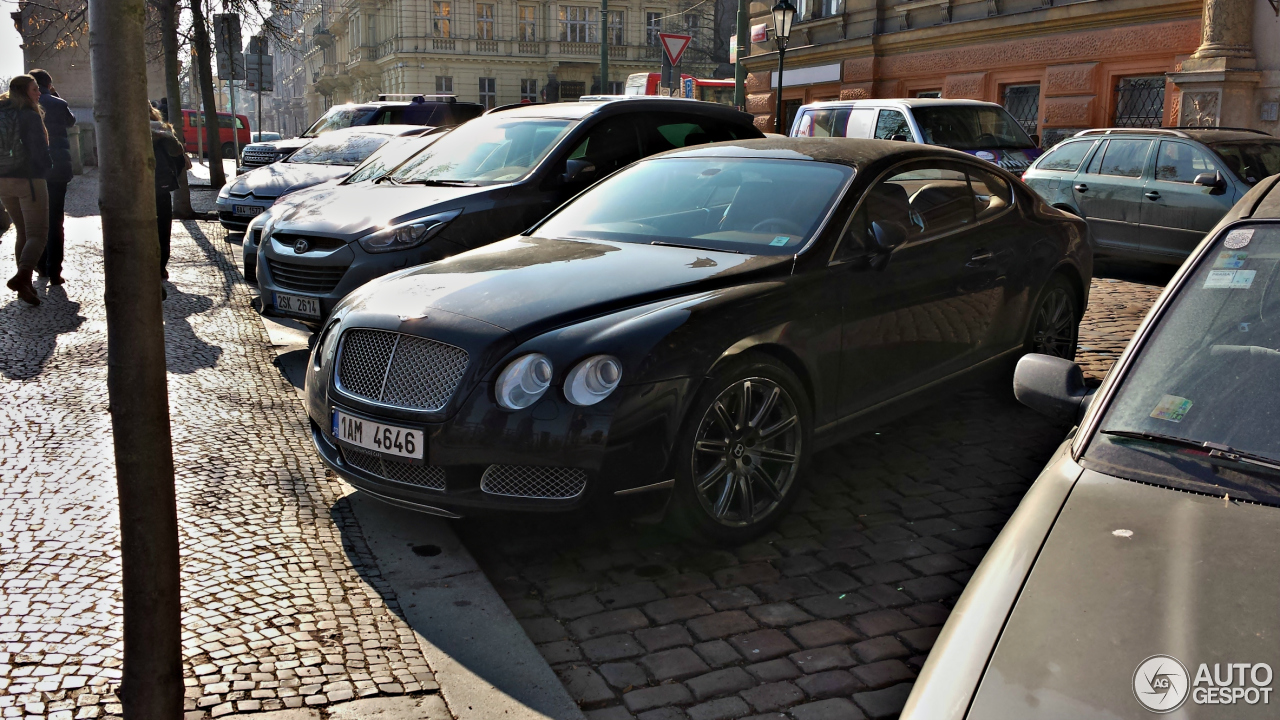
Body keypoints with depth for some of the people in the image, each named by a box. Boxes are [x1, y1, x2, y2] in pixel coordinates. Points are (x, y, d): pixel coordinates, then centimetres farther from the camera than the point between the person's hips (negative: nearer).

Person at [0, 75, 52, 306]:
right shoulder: (29, 116, -12)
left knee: (23, 232, 17)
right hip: (29, 180, -7)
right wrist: (48, 166, 4)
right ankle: (22, 276, -25)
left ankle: (25, 285, 16)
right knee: (38, 233, -4)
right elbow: (39, 151, -14)